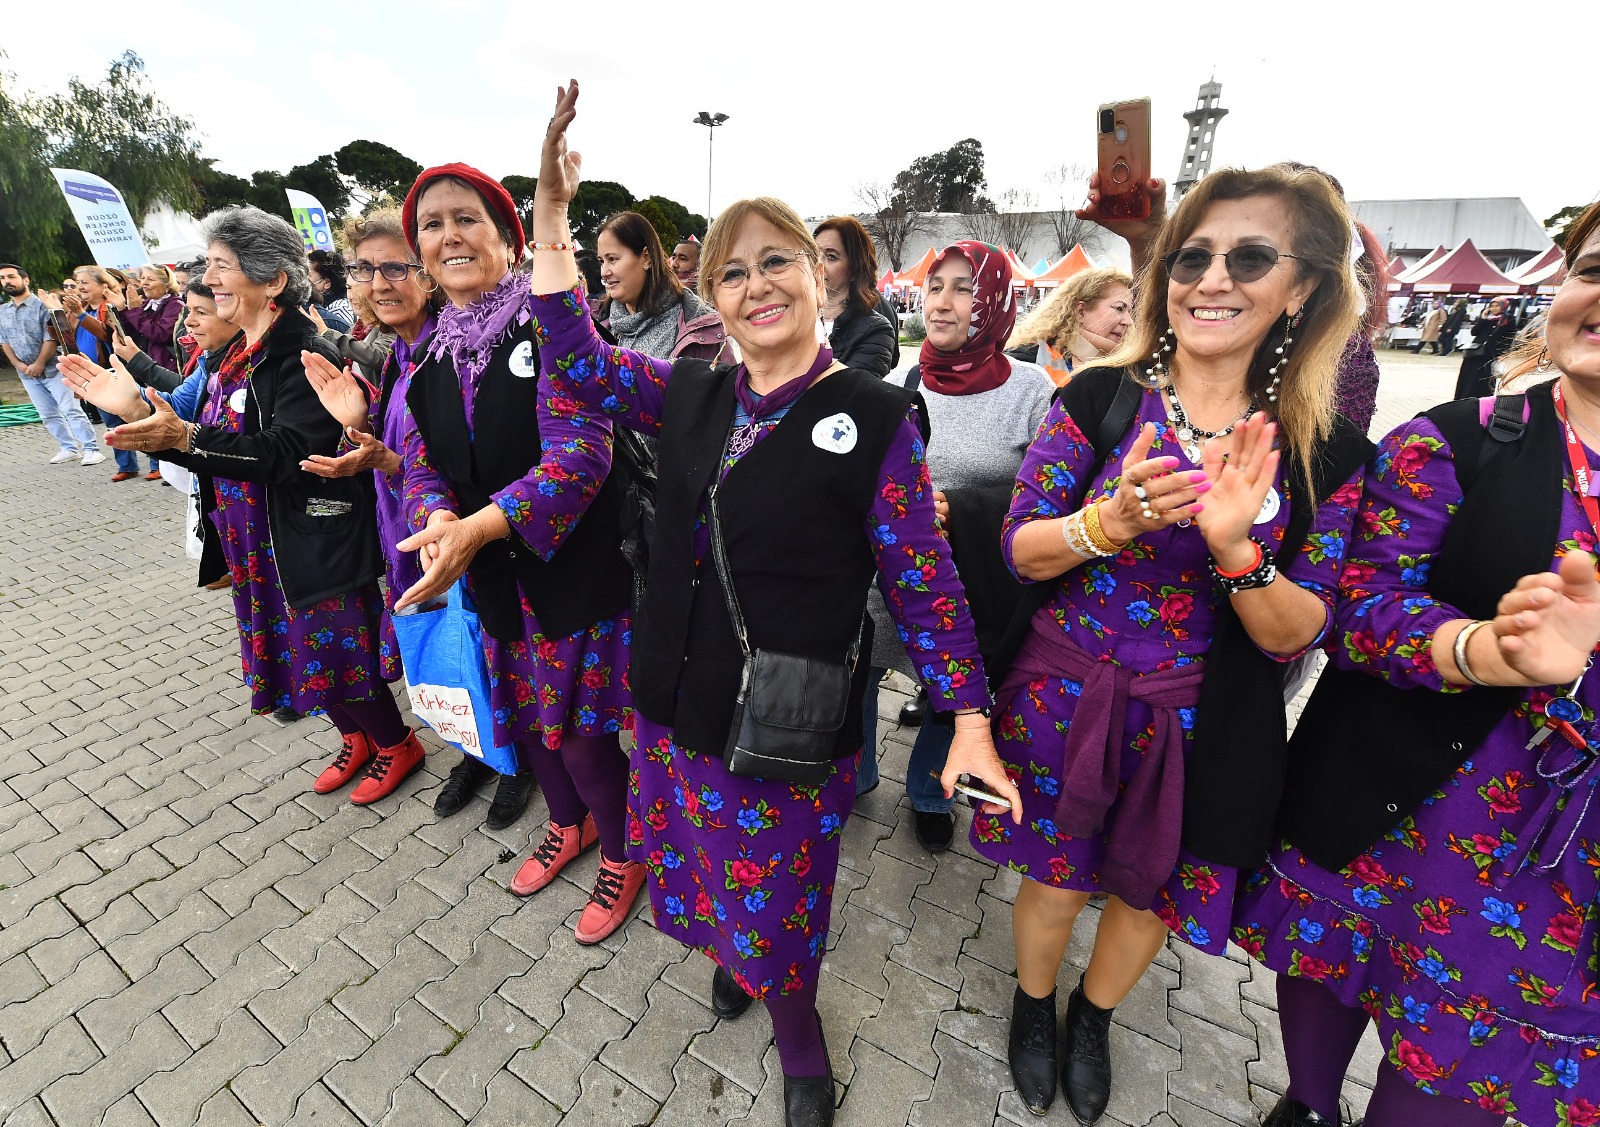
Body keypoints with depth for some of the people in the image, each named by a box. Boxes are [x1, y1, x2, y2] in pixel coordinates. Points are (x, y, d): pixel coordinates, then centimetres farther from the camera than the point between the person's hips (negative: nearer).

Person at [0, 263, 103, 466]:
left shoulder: (42, 305, -7)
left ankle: (91, 449, -11)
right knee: (48, 415, 7)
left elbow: (50, 338, -12)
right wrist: (19, 365, -3)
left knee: (71, 410, -11)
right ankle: (70, 448, 13)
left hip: (52, 368, -6)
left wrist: (39, 364, -14)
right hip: (27, 373, 6)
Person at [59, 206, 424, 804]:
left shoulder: (303, 357, -17)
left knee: (329, 651, 1)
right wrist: (138, 411, -1)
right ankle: (356, 737, 37)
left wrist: (185, 438, -30)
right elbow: (214, 445, 10)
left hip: (312, 543, -9)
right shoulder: (235, 356, 11)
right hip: (257, 545, 9)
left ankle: (397, 744, 23)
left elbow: (286, 454, -26)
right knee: (289, 645, 18)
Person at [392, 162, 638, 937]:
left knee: (581, 731, 4)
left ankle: (621, 851, 33)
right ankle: (568, 821, 49)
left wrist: (480, 525, -30)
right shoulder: (429, 352, 8)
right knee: (526, 715, 21)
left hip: (577, 569, -6)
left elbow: (581, 449, -23)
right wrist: (440, 522, -16)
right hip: (495, 578, 7)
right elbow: (421, 463, 7)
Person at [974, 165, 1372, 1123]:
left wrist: (1237, 550, -28)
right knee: (1056, 883, 18)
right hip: (1063, 702, -1)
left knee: (1152, 894, 23)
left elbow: (1297, 636, -8)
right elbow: (1019, 549, -10)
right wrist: (1112, 521, -30)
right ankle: (1034, 1004, 53)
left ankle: (1094, 1015, 57)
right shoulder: (1099, 398, -11)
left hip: (1205, 729, 2)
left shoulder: (1328, 451, -8)